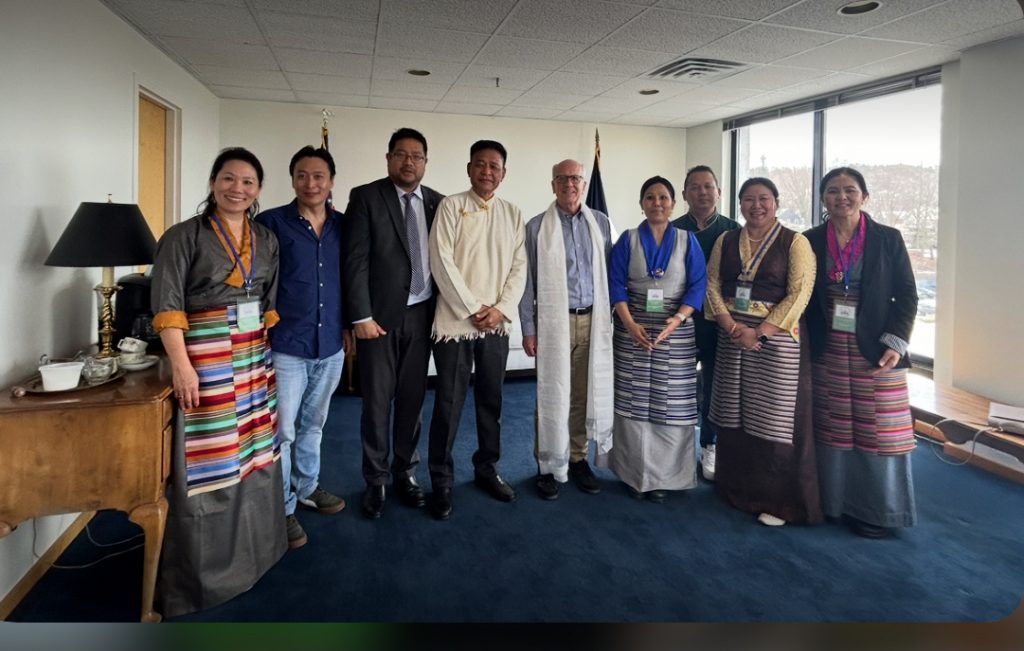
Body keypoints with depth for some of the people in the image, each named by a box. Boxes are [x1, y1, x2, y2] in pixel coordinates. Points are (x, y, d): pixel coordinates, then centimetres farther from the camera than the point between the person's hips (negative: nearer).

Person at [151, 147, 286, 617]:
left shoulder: (267, 239, 9)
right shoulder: (184, 236, -7)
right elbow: (167, 306, -11)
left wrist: (264, 349, 7)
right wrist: (181, 366, -18)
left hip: (255, 357, 6)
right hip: (205, 357, -5)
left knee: (253, 451, 13)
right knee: (208, 462, 0)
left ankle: (250, 547, 32)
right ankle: (202, 568, 17)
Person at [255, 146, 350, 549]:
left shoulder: (344, 226, 5)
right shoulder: (271, 223, -6)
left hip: (331, 347, 4)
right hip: (286, 346, -4)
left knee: (313, 425, 20)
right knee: (281, 432, 2)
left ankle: (306, 488, 37)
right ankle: (282, 509, 17)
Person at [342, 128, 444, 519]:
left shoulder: (436, 203, 7)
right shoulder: (365, 197, -3)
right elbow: (354, 260, -8)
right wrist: (361, 316, -13)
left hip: (421, 315, 3)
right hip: (380, 315, -3)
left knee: (412, 398, 11)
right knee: (377, 401, 5)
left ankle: (405, 472, 26)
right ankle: (375, 480, 20)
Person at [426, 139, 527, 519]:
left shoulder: (513, 214, 11)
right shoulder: (450, 206, -1)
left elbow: (519, 267, 6)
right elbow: (442, 262, -9)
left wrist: (501, 309, -7)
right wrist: (473, 309, -12)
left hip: (497, 325, 4)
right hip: (455, 322, -4)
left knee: (491, 401, 13)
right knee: (449, 404, 1)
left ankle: (487, 468, 29)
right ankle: (441, 481, 14)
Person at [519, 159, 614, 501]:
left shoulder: (601, 223, 9)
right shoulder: (537, 226, 0)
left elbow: (608, 274, 10)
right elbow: (528, 280, 0)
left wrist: (609, 318, 6)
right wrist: (528, 329, -4)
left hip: (593, 321, 3)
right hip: (554, 321, -3)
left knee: (585, 394, 9)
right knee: (552, 397, 2)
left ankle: (578, 459, 23)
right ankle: (547, 466, 15)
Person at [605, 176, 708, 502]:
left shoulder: (688, 240, 6)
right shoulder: (627, 240, 5)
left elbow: (698, 285, 0)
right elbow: (616, 285, -1)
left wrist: (677, 319, -17)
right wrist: (630, 324, -15)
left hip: (676, 331, 1)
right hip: (633, 330, 0)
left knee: (671, 404, 2)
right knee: (634, 402, 1)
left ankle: (665, 476, 13)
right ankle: (635, 474, 12)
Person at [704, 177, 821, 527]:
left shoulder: (794, 242, -2)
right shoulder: (726, 241, 10)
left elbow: (799, 293, -10)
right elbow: (712, 284, 5)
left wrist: (760, 332, -17)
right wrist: (731, 326, -11)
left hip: (776, 337, -4)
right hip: (732, 336, 4)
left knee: (774, 418, -2)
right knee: (734, 414, 9)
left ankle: (779, 500, 12)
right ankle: (737, 488, 25)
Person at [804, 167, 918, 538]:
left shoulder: (888, 239, -1)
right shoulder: (811, 241, 2)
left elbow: (907, 297, -1)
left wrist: (895, 344, -11)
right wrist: (806, 343, -4)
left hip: (875, 350, -1)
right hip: (827, 351, 2)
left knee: (876, 430, 2)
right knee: (832, 428, 9)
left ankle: (876, 510, 15)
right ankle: (834, 501, 20)